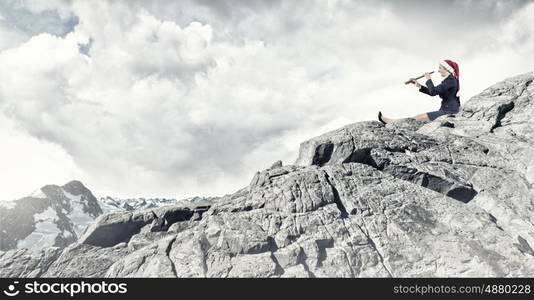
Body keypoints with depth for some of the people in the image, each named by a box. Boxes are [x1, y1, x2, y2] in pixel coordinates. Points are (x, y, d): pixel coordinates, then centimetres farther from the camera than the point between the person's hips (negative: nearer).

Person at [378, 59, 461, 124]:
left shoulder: (451, 80, -14)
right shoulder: (449, 80, 17)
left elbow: (433, 92, -22)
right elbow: (433, 92, 18)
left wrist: (429, 80, -7)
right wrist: (419, 86, 8)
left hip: (449, 111, -9)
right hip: (446, 110, 9)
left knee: (418, 117, -10)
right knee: (419, 117, 0)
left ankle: (389, 121, -10)